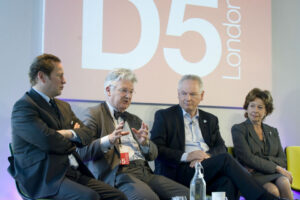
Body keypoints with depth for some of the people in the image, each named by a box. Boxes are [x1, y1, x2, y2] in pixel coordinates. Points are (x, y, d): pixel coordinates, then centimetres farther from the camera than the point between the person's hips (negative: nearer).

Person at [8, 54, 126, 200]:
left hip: (74, 173, 8)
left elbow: (87, 135, 15)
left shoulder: (63, 106, 21)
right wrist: (74, 137, 2)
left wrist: (70, 133, -7)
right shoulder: (23, 107, -7)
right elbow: (49, 142, -19)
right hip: (44, 178, -8)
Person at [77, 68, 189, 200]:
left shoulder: (135, 120, 26)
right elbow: (82, 152, -7)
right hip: (118, 175, -6)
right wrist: (109, 140, -23)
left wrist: (145, 142, -3)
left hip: (145, 172, 7)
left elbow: (153, 155, 20)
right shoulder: (94, 115, 6)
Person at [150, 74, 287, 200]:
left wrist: (208, 155, -9)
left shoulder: (210, 119, 23)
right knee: (225, 159, -28)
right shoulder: (164, 116, 10)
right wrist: (185, 156, -14)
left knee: (228, 181, -34)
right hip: (179, 172, -4)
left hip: (208, 169, 4)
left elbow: (221, 147, 14)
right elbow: (156, 149, -1)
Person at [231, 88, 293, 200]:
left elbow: (283, 161, 11)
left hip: (274, 174, 4)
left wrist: (259, 162, -7)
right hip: (252, 175, -4)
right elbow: (248, 158, -5)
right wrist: (276, 167, -10)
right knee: (273, 190, -35)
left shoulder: (273, 131, 21)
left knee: (284, 182, -32)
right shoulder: (238, 129, 6)